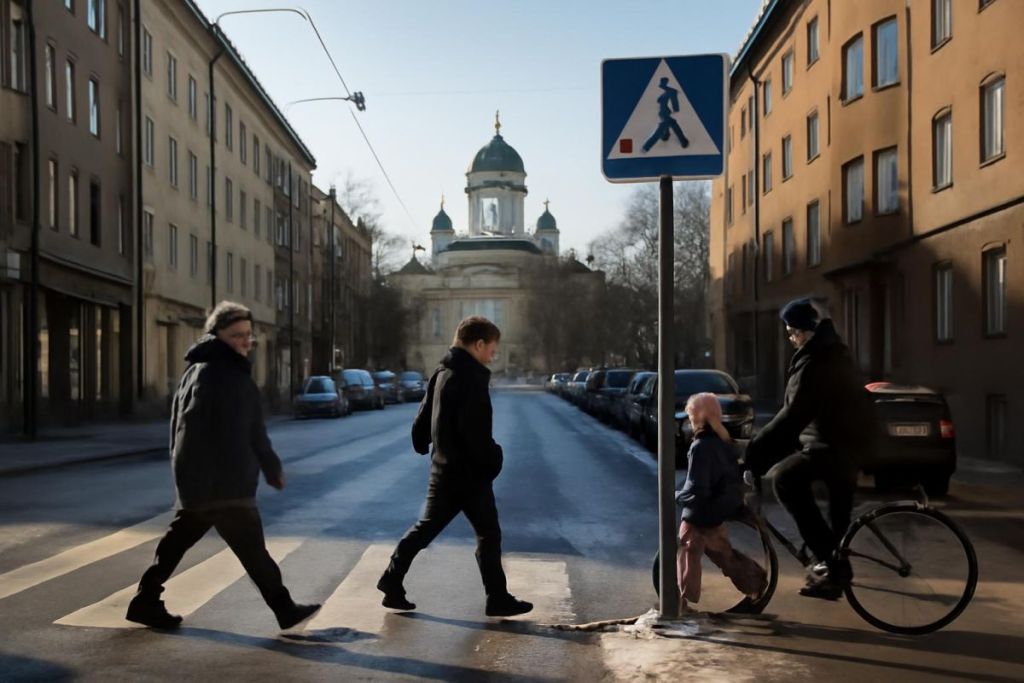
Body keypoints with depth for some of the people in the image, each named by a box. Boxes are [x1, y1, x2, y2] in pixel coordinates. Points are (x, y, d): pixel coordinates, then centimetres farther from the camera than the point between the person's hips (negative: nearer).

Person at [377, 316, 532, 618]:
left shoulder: (442, 373, 11)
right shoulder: (470, 377, -18)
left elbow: (423, 417, 17)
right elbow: (474, 431, -23)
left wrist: (422, 444, 26)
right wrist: (492, 459, -13)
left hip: (444, 468, 9)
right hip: (469, 472, -9)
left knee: (426, 527, 15)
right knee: (488, 533, 2)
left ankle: (392, 583, 17)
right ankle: (498, 599, 10)